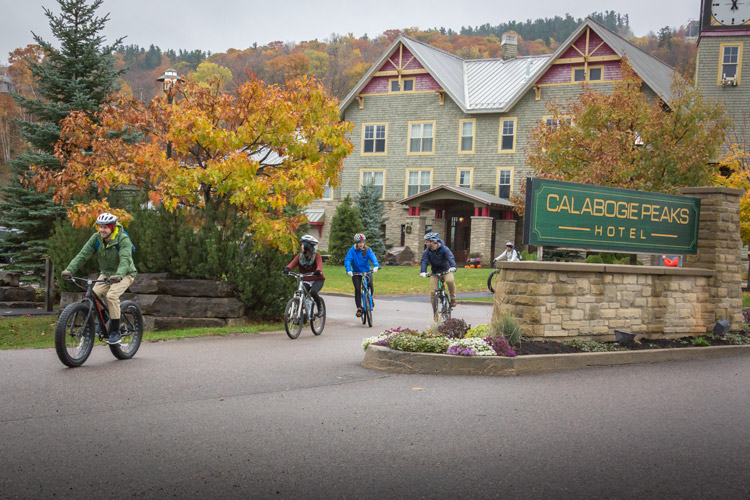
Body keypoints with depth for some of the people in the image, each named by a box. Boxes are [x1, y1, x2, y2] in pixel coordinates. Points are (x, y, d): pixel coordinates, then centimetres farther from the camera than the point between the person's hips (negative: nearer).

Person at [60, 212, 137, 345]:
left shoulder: (123, 239, -23)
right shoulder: (96, 238, -9)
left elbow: (125, 260, -37)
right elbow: (83, 255, -15)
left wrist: (118, 275, -56)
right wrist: (69, 270, -30)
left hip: (124, 274, -5)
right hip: (106, 273, 5)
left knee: (111, 295, -29)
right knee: (93, 294, -19)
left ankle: (115, 332, -20)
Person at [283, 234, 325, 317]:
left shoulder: (316, 255, -9)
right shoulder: (300, 255, 0)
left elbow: (319, 264, -28)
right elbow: (293, 262, -16)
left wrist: (318, 270, -52)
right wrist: (287, 268, -39)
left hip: (317, 280, -4)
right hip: (305, 280, 4)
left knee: (313, 292, -30)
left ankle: (320, 308, -5)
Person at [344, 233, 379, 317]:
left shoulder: (367, 250, -8)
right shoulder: (352, 250, -10)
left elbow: (373, 257, -23)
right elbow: (347, 260, -21)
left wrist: (375, 266, -45)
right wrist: (348, 270, -40)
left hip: (367, 271, 1)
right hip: (356, 273, 0)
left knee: (370, 285, -19)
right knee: (357, 290, -11)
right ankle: (359, 308, -1)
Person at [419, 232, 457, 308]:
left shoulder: (444, 249, -17)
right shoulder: (427, 251, -9)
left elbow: (450, 257, -32)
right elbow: (424, 261, -20)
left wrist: (453, 267, -53)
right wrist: (423, 272, -40)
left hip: (446, 270, -3)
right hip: (435, 272, 3)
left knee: (450, 281, -35)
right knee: (432, 292, -7)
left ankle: (453, 299, -14)